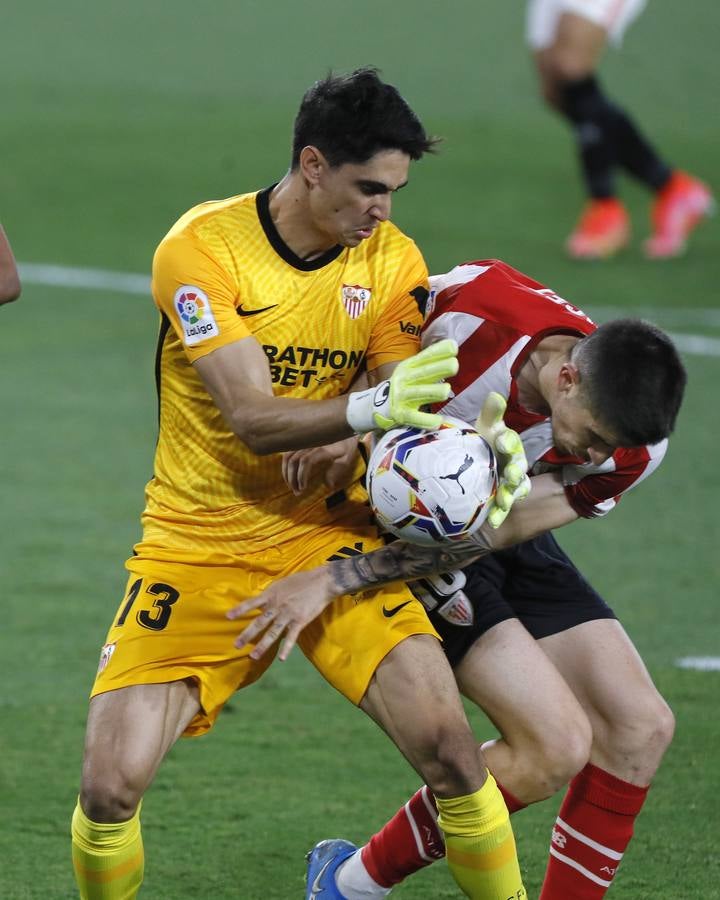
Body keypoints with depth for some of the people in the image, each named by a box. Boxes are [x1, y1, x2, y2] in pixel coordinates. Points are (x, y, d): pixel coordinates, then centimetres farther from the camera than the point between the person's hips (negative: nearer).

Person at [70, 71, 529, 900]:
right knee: (111, 783, -15)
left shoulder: (392, 262, -2)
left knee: (448, 745, -17)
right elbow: (254, 418, -23)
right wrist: (370, 407, -40)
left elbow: (400, 420, -5)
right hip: (197, 547, -2)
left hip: (327, 538, 2)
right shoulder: (202, 248, -15)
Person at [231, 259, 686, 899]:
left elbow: (483, 535, -26)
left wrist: (332, 580, -33)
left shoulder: (630, 453, -22)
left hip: (513, 551, 5)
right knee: (557, 745, -17)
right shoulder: (480, 299, -32)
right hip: (396, 526, -5)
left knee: (640, 728, -7)